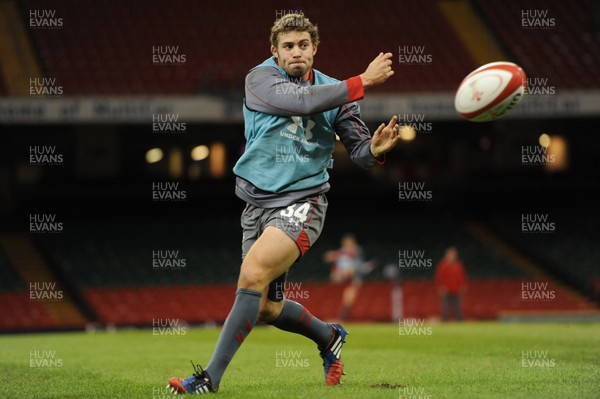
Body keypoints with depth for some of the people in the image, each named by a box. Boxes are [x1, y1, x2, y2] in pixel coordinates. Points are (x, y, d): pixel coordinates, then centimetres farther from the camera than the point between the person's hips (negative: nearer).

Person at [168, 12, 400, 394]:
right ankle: (329, 337, 40)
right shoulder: (261, 78, -3)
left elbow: (360, 150, 7)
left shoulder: (335, 92, 4)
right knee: (266, 308, 9)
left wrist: (375, 149, -17)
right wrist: (362, 82, -20)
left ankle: (210, 377, -24)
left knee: (253, 274, -27)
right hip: (258, 201, 3)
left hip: (301, 203, -2)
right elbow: (302, 101, -21)